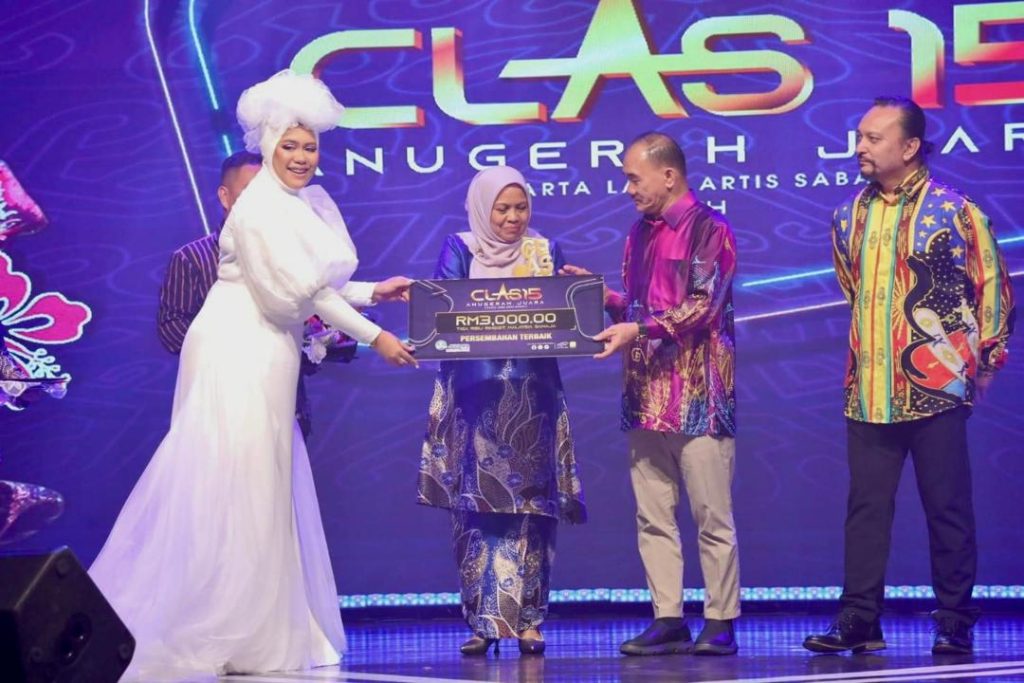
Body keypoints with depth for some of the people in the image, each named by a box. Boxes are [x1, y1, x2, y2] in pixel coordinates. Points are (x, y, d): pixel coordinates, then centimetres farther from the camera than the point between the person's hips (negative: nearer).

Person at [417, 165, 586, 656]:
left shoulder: (546, 252, 13)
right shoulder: (459, 249, 7)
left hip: (533, 398, 2)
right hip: (475, 394, -1)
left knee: (531, 505, -2)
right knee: (475, 503, -4)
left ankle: (527, 619, 2)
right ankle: (482, 620, 0)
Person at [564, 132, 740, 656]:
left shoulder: (709, 230, -5)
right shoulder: (640, 234, 17)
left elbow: (701, 308, -14)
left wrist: (639, 331, -21)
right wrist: (603, 295, 7)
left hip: (698, 395, -7)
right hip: (646, 392, 7)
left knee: (711, 515, -3)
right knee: (653, 515, 5)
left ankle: (720, 623, 2)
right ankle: (668, 621, 8)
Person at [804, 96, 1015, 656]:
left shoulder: (954, 211, -5)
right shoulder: (850, 217, 10)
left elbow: (994, 287, 0)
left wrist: (985, 359, 1)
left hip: (936, 389, -5)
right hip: (869, 392, 5)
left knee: (947, 508, 0)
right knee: (865, 508, 4)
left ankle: (955, 625, 8)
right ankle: (858, 621, 8)